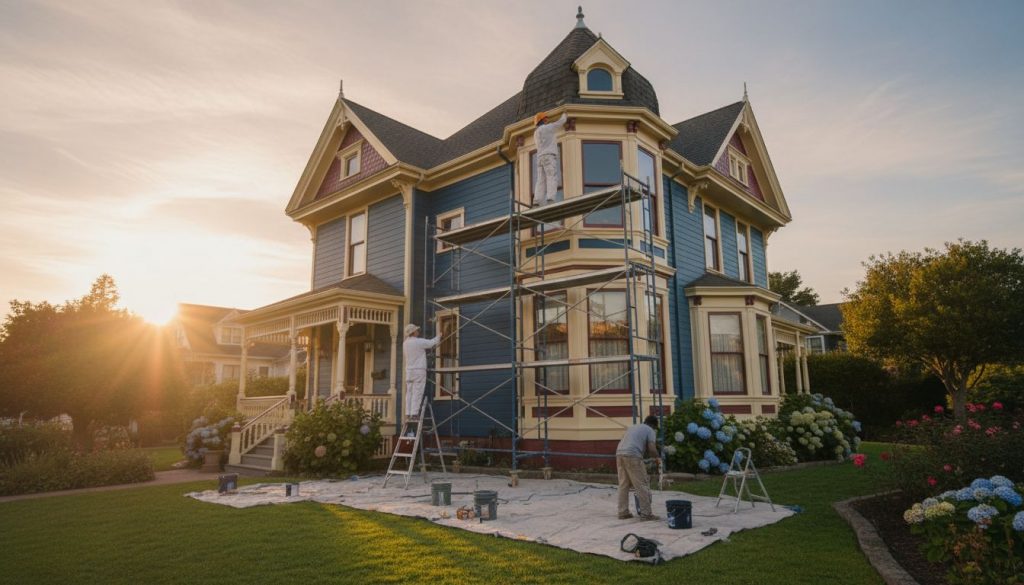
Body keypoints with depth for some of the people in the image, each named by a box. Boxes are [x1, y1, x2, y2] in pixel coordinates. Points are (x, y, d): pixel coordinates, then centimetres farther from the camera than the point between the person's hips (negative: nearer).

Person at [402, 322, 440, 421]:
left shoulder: (405, 343, 7)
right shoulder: (420, 342, -13)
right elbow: (432, 343, 0)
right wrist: (438, 336, 20)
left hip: (409, 370, 7)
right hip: (419, 370, -6)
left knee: (409, 392, 8)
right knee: (417, 393, -6)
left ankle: (408, 413, 7)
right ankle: (414, 413, -9)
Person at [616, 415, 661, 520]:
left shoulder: (632, 427, 29)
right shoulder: (650, 431, 8)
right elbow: (651, 448, -5)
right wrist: (658, 458, 13)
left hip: (619, 454, 7)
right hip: (632, 456, -7)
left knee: (623, 485, 13)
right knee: (642, 485, 1)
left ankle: (623, 512, 16)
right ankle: (646, 514, 3)